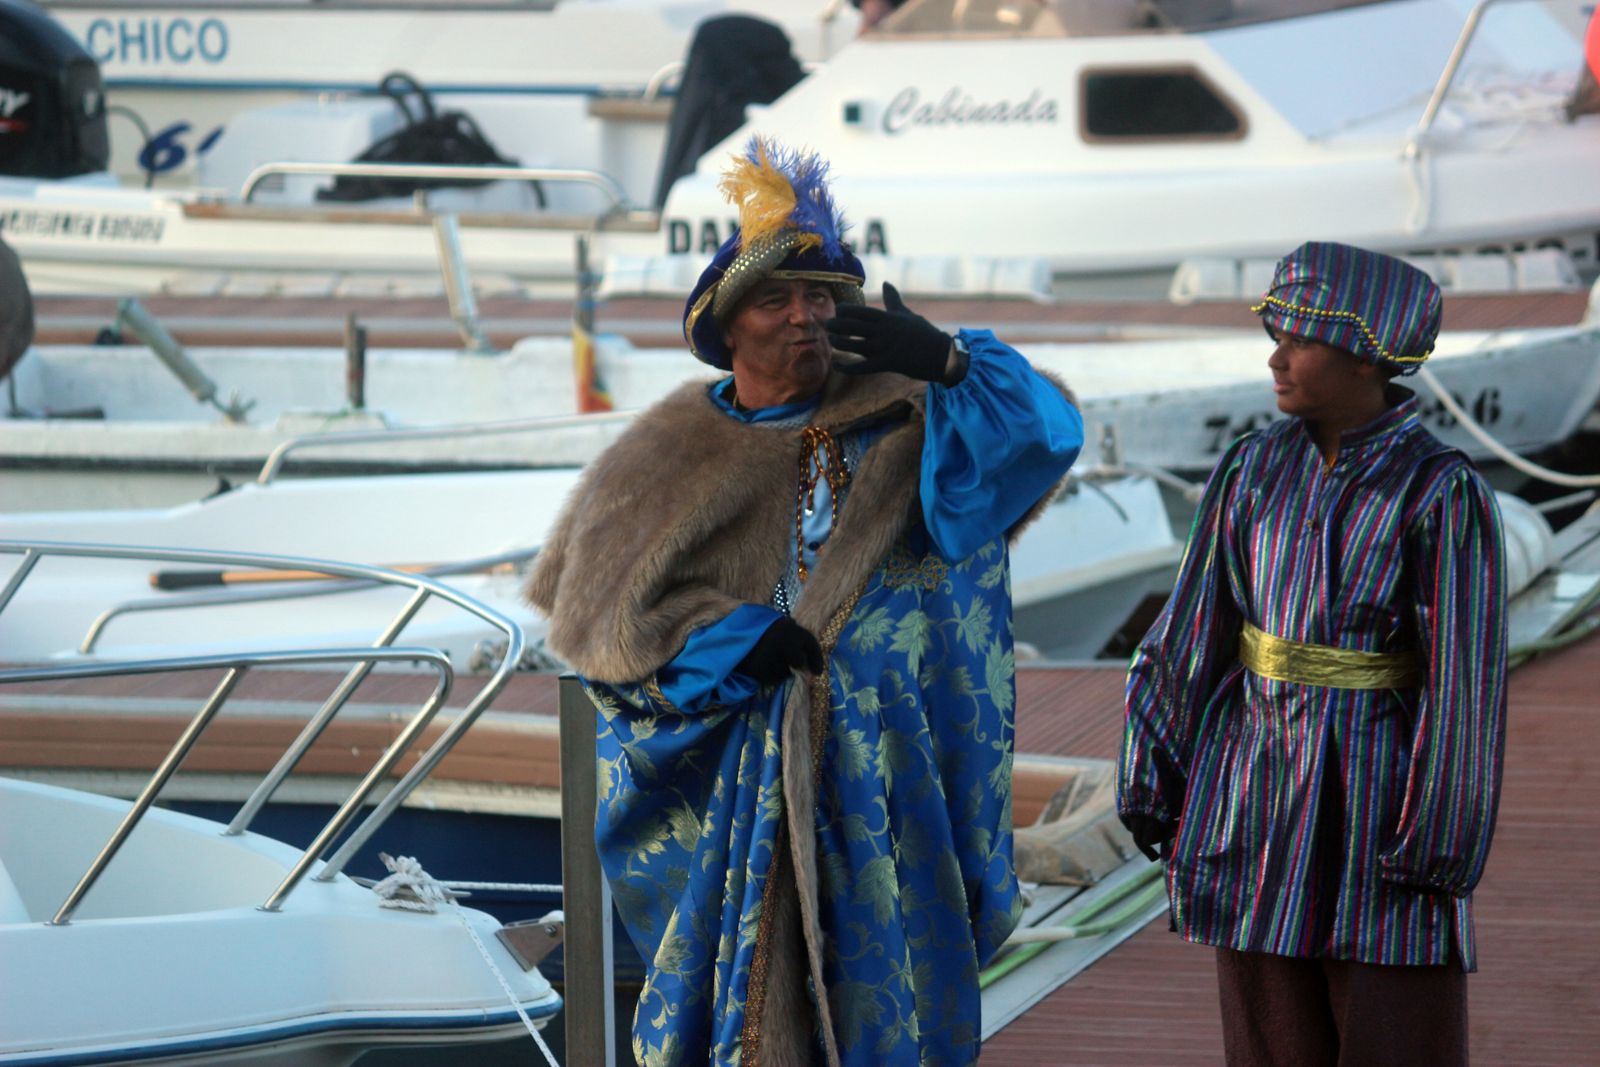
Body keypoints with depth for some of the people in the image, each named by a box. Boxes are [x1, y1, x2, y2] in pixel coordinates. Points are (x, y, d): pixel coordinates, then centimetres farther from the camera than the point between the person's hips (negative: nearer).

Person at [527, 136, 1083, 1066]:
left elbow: (1042, 435, -9)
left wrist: (950, 362, -29)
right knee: (739, 991, 0)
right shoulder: (673, 456, 4)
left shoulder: (897, 418, 3)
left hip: (887, 772, 0)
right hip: (732, 778, 0)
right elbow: (598, 600, -1)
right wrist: (733, 641, -14)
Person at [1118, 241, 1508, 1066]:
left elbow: (1467, 680, -13)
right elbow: (1194, 630, 6)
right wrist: (1153, 776, 7)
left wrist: (1439, 844, -15)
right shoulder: (1253, 469, 1)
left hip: (1383, 796, -4)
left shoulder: (1444, 494, -13)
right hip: (1260, 787, 5)